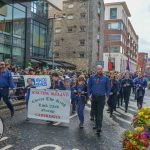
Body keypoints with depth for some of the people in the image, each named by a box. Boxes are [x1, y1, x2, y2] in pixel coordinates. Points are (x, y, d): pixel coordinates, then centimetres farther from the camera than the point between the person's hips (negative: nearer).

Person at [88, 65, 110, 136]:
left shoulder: (105, 78, -1)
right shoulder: (92, 77, 3)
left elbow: (108, 88, 5)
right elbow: (89, 86, 9)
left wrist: (107, 96, -4)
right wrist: (89, 95, 1)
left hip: (101, 97, -3)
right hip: (94, 97, 3)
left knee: (100, 112, -6)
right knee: (95, 112, 13)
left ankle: (99, 128, -6)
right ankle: (97, 125, 28)